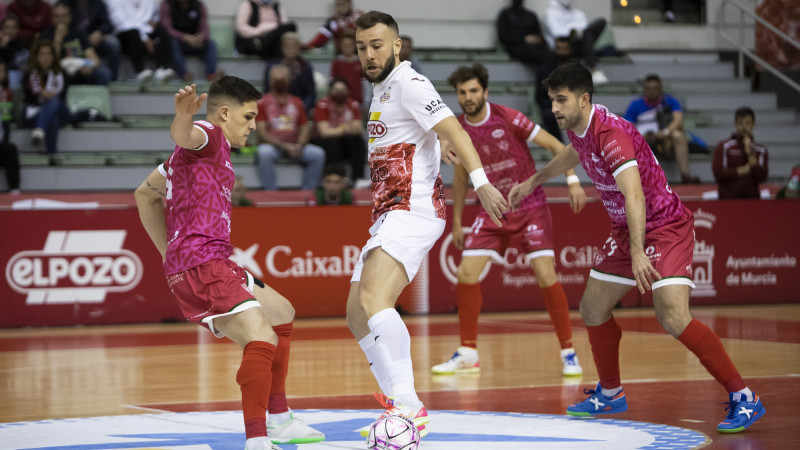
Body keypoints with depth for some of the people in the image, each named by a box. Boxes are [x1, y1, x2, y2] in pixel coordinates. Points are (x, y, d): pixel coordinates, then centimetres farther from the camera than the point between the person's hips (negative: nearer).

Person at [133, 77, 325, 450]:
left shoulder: (205, 149, 26)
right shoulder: (209, 134, -2)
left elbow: (146, 194, 33)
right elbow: (182, 136, -29)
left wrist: (169, 254, 28)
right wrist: (183, 116, -53)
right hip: (202, 262, -11)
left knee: (281, 314, 28)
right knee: (261, 341, -27)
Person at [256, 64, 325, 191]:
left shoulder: (296, 102, 13)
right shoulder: (263, 102, 1)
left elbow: (305, 128, 10)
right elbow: (262, 132, -7)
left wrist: (299, 145, -12)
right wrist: (284, 146, -19)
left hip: (294, 146, 4)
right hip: (272, 146, -4)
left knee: (318, 154, -21)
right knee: (264, 153, -38)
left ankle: (307, 191, -14)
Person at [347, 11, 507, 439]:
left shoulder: (408, 83, -8)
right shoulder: (380, 89, 21)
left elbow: (452, 129, -20)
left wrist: (481, 182, -32)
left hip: (412, 210, -11)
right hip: (388, 215, 11)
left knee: (374, 299, -29)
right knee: (357, 313, 12)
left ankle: (409, 406, -35)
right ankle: (400, 406, 19)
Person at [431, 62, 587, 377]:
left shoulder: (507, 118, -14)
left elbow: (555, 145, -9)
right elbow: (461, 176, 15)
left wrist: (573, 181, -21)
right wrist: (456, 221, 17)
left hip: (530, 206, -4)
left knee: (545, 275, -16)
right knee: (466, 273, -7)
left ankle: (568, 352, -4)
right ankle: (468, 353, 7)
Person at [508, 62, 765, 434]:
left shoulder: (610, 133, -27)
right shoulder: (578, 128, 2)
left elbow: (634, 196, -38)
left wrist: (638, 254, -47)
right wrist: (534, 181, 39)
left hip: (665, 226, -10)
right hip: (625, 230, 10)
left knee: (673, 318, -24)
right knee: (592, 308, 12)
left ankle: (743, 399, -17)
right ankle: (610, 394, 32)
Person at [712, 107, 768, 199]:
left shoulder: (760, 150, 10)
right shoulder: (724, 146, 4)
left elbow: (761, 177, -2)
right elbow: (718, 174, -6)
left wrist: (750, 153, -8)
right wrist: (743, 170, -5)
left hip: (752, 198, 2)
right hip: (728, 198, -2)